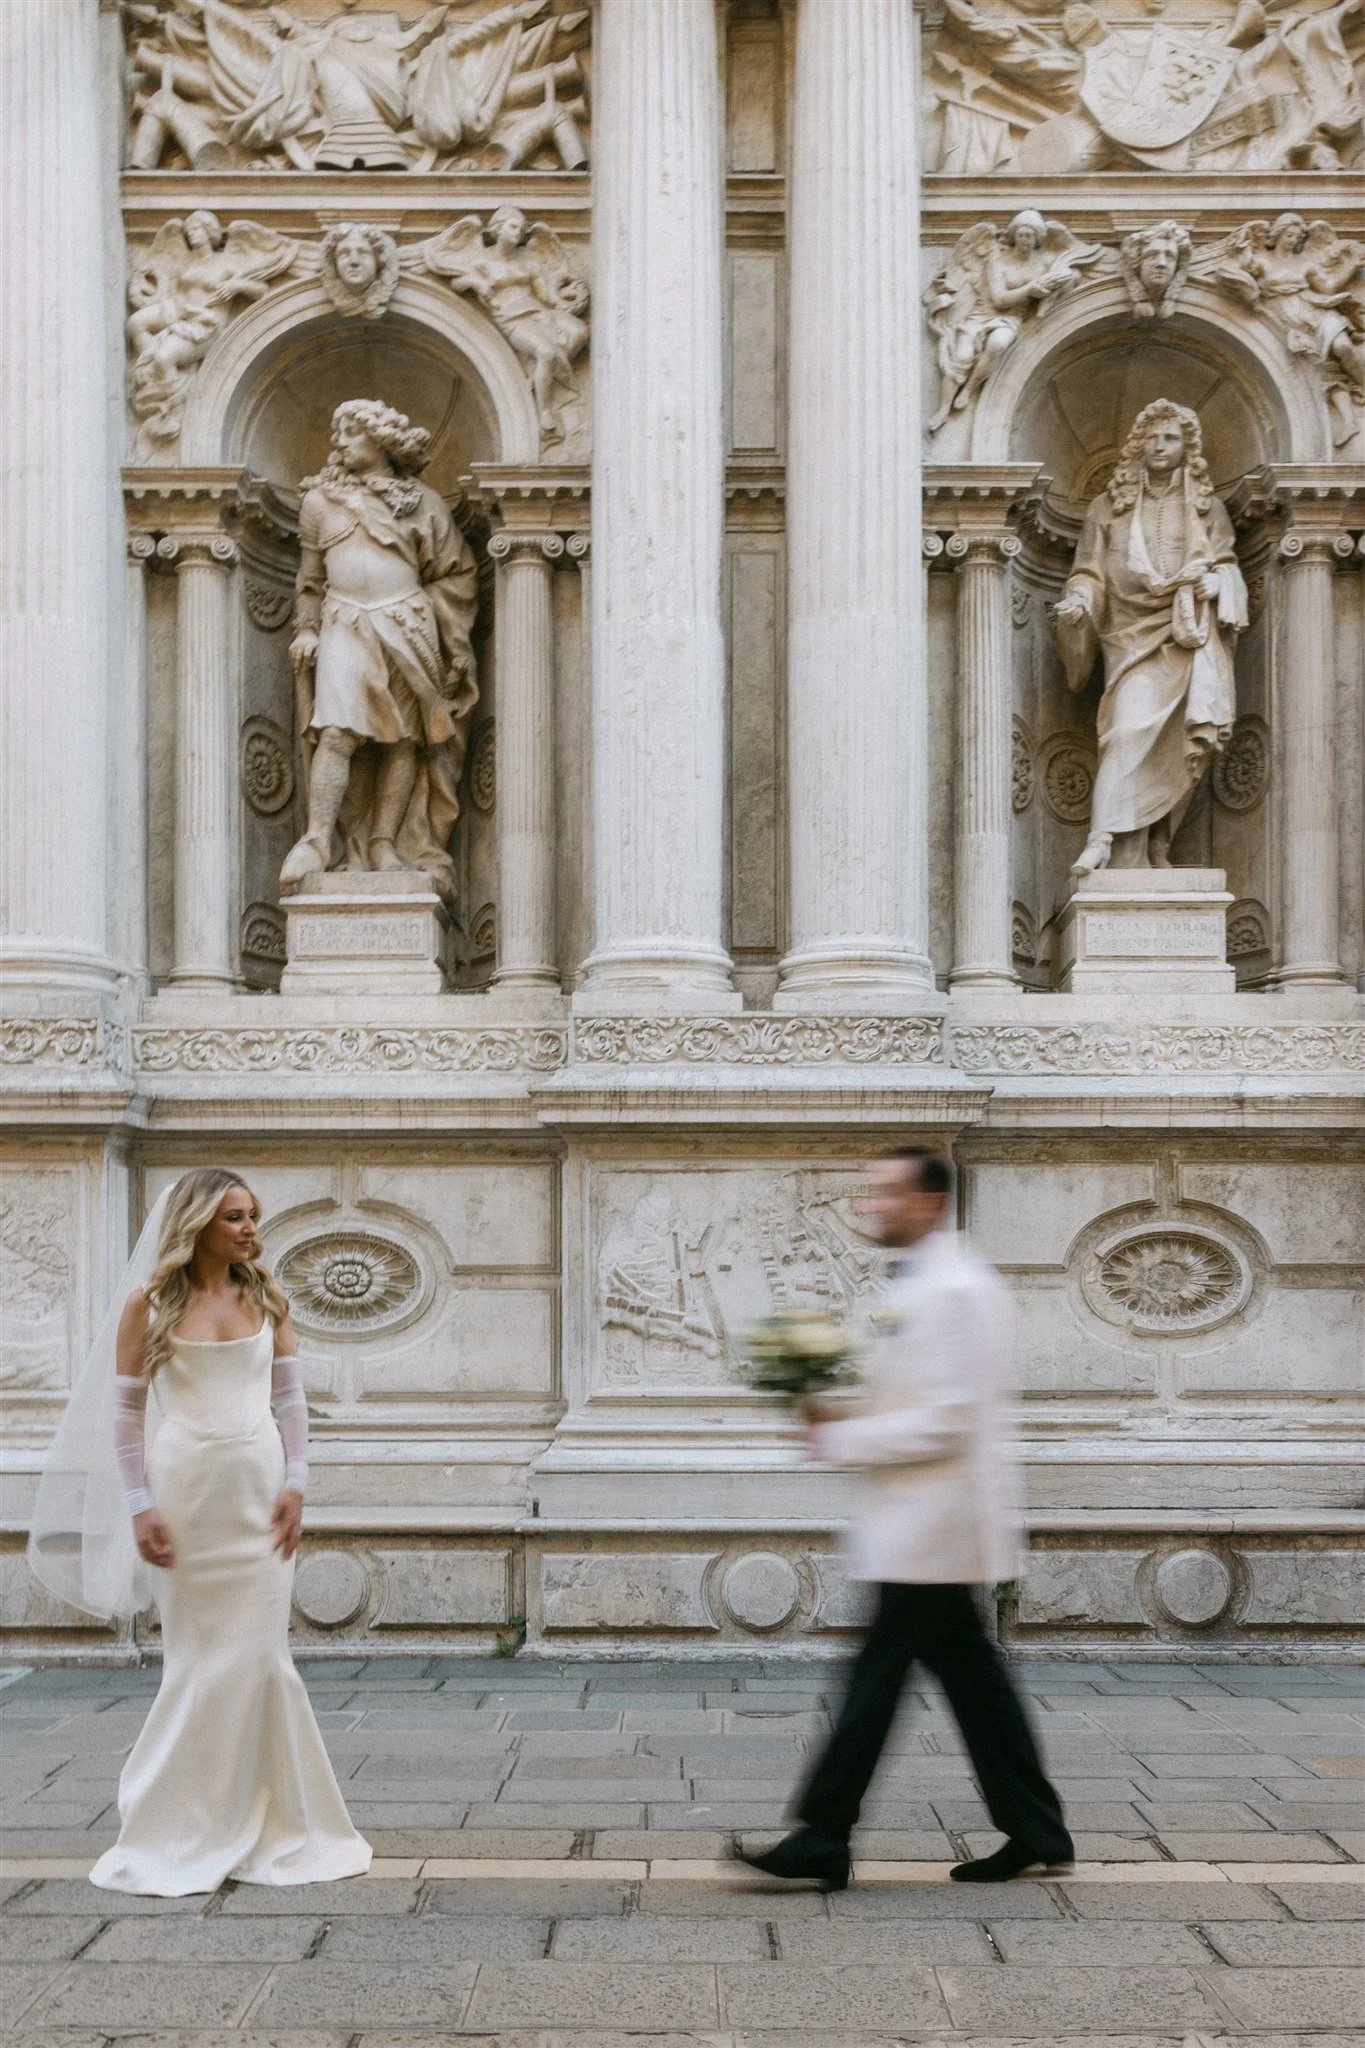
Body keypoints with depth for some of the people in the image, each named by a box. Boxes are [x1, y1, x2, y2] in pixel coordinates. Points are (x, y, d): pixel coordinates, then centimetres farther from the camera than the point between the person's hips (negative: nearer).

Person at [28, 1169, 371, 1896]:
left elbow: (291, 1398, 7)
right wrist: (140, 1507, -9)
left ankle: (253, 1824, 15)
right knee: (199, 1658, 2)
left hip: (259, 1487, 3)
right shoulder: (149, 1302, -2)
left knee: (256, 1654, 2)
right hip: (187, 1483, -2)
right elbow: (124, 1410, -2)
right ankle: (175, 1829, 17)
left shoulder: (264, 1297, 7)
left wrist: (295, 1483, -5)